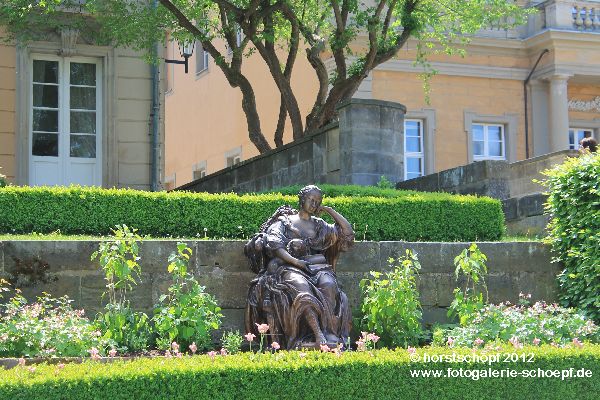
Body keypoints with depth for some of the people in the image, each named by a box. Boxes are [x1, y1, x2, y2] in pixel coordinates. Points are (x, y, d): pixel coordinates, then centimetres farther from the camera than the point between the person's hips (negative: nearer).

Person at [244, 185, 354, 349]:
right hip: (288, 267, -3)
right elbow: (274, 244, 0)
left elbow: (348, 233, 19)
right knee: (302, 286, -38)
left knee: (329, 285, -33)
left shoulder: (319, 226, 26)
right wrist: (294, 261, -16)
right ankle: (319, 336, -51)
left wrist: (330, 210, 21)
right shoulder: (284, 221, 17)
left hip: (316, 266, 3)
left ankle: (330, 334, -46)